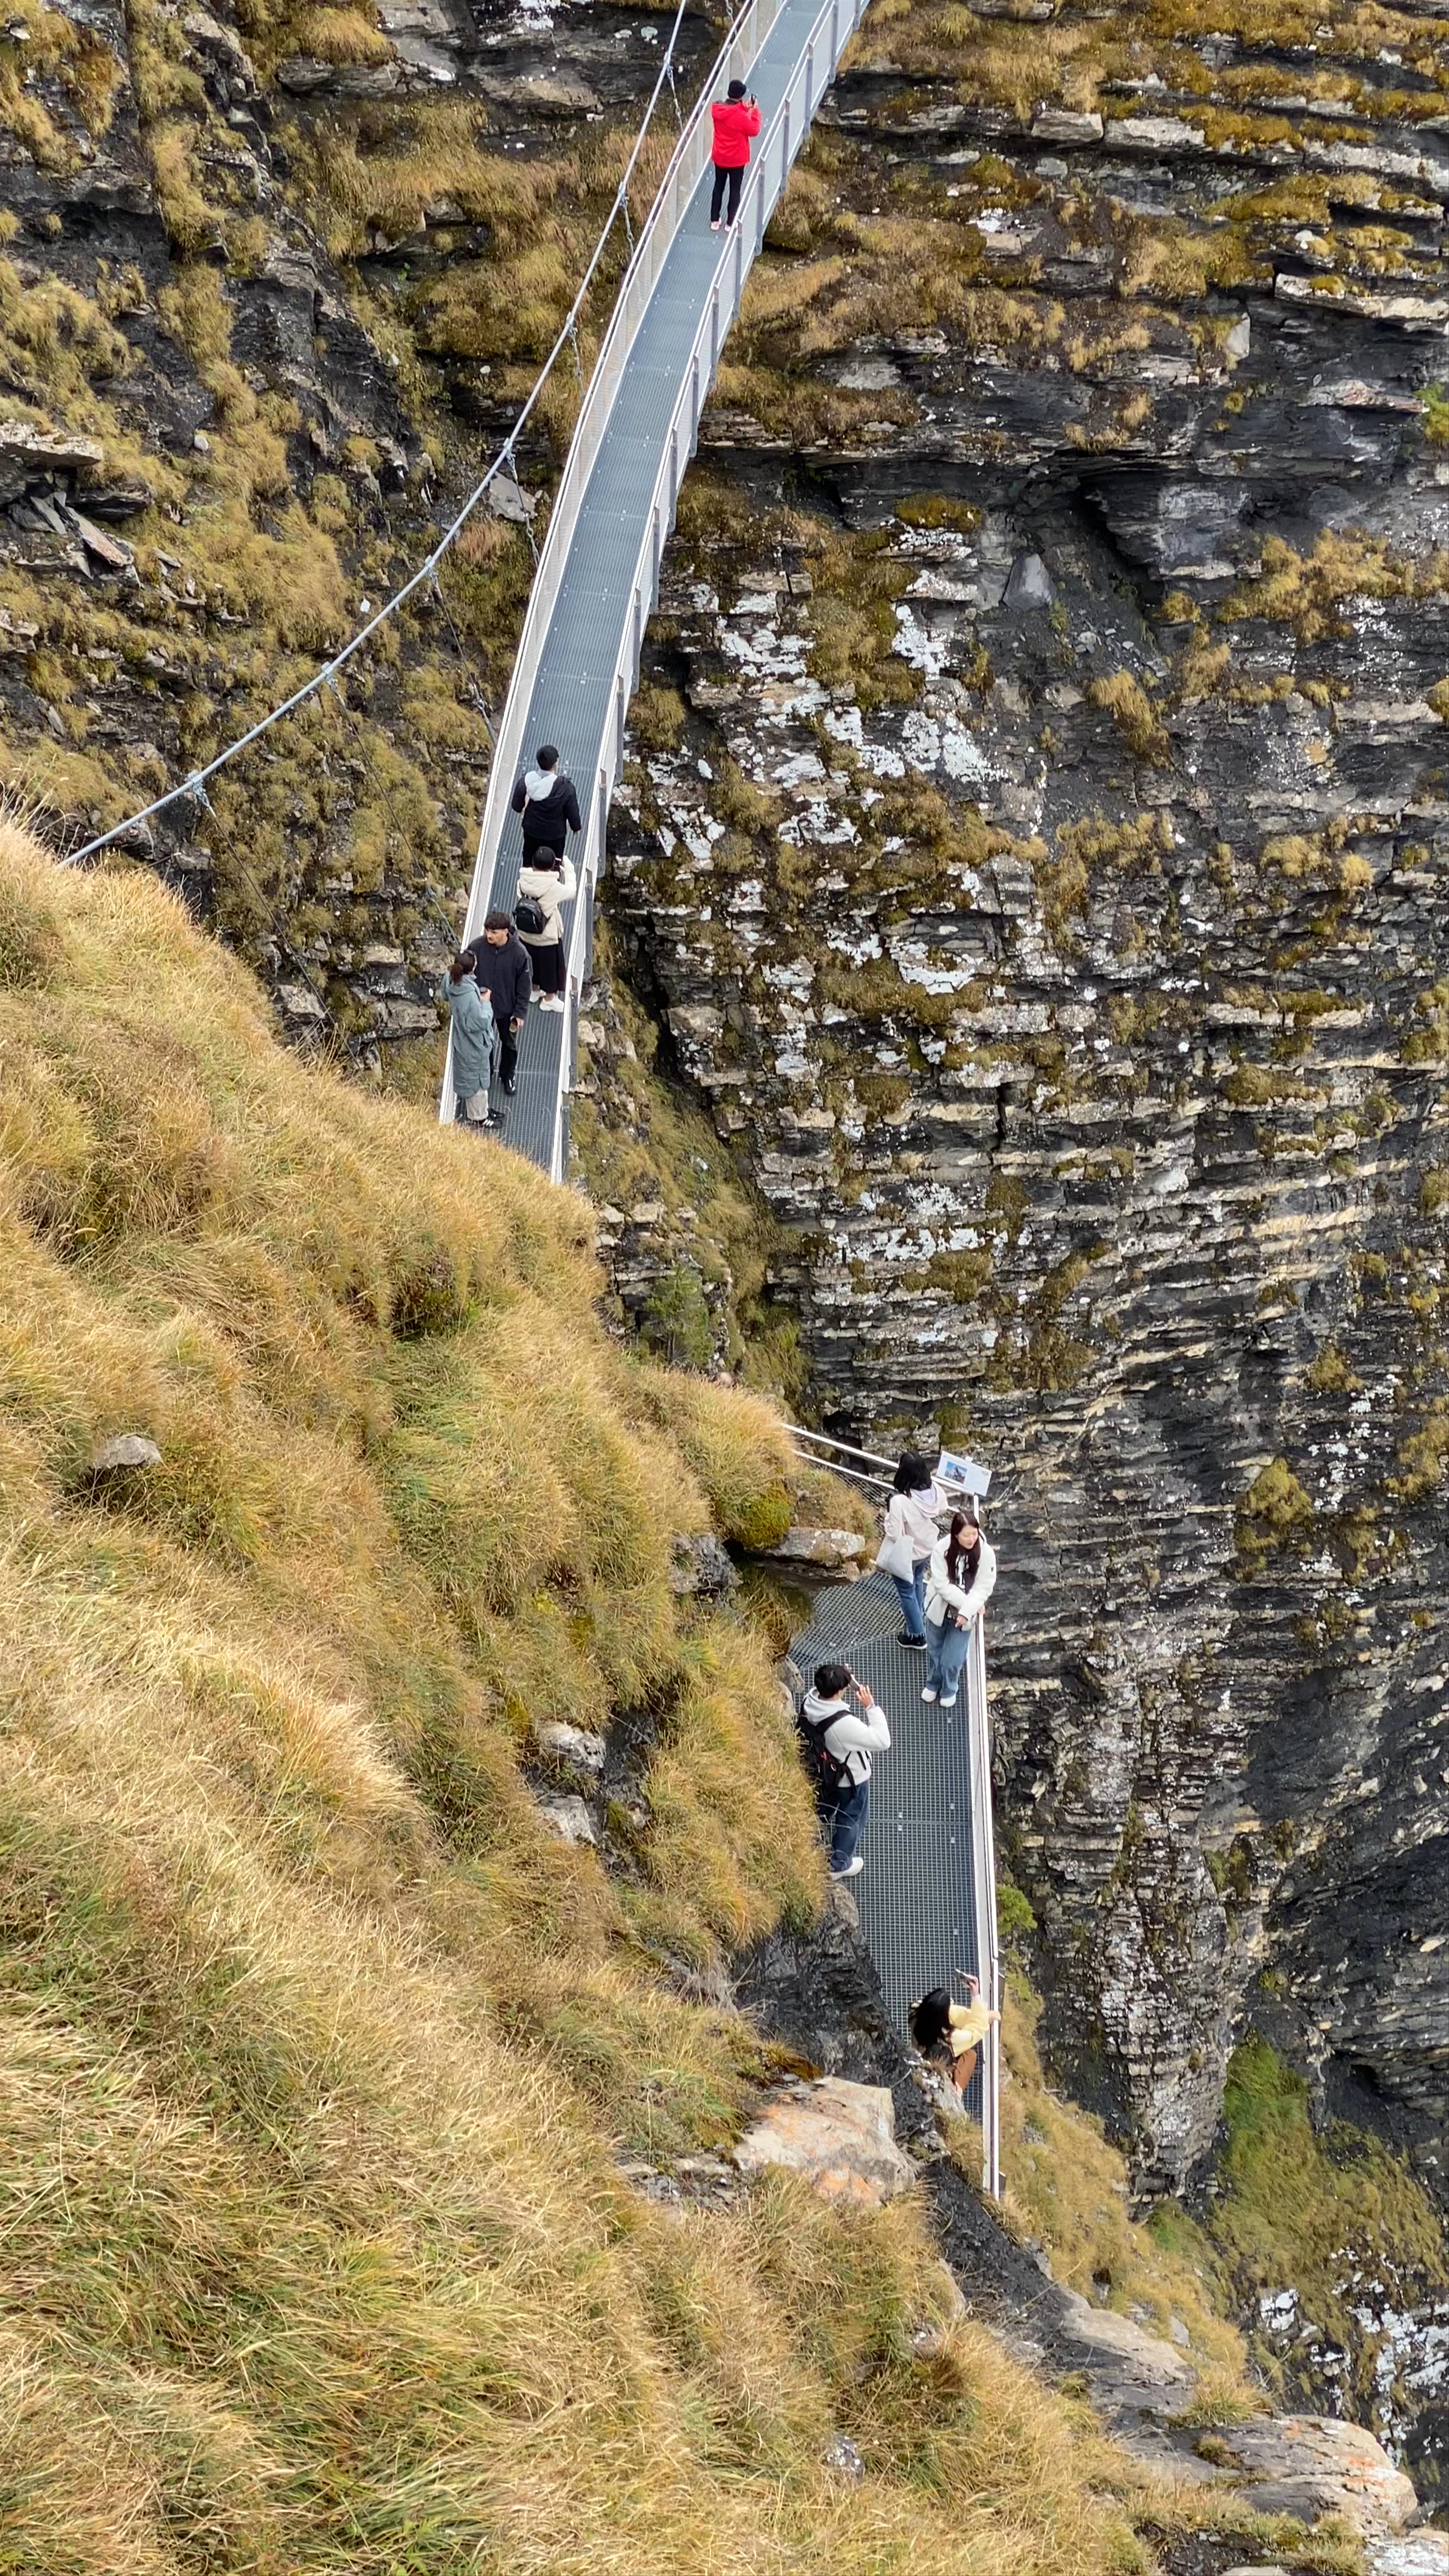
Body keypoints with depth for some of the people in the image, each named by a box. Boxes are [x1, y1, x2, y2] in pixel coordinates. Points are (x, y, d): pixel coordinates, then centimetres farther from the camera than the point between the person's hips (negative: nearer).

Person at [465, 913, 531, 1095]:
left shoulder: (519, 953, -24)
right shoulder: (477, 947, -22)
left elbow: (524, 986, -13)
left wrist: (520, 1012, -10)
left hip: (507, 1009, -1)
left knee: (509, 1044, 23)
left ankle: (509, 1074, 48)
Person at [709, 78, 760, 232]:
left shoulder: (717, 108, -9)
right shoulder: (741, 116, -26)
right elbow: (754, 131, -12)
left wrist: (744, 108, 4)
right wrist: (754, 112, -4)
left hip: (720, 158, 5)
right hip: (737, 160, -5)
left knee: (719, 187, 19)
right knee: (735, 190, 10)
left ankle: (714, 221, 23)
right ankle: (731, 224, 16)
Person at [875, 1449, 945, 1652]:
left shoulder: (900, 1501, -38)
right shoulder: (935, 1490, -22)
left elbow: (893, 1533, -29)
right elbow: (942, 1509, 0)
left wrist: (888, 1515, -14)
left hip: (906, 1555, -5)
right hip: (928, 1549, 5)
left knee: (907, 1592, 19)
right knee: (918, 1581, 34)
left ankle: (917, 1636, 33)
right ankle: (918, 1615, 58)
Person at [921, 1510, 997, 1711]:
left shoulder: (986, 1554, -20)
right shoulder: (942, 1549, -22)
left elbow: (984, 1588, -16)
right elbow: (942, 1584, -21)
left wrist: (967, 1611, -26)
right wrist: (966, 1602, -24)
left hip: (964, 1615, -1)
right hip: (939, 1609, 1)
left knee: (953, 1659, 7)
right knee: (935, 1651, 22)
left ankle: (949, 1690, 36)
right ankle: (933, 1685, 49)